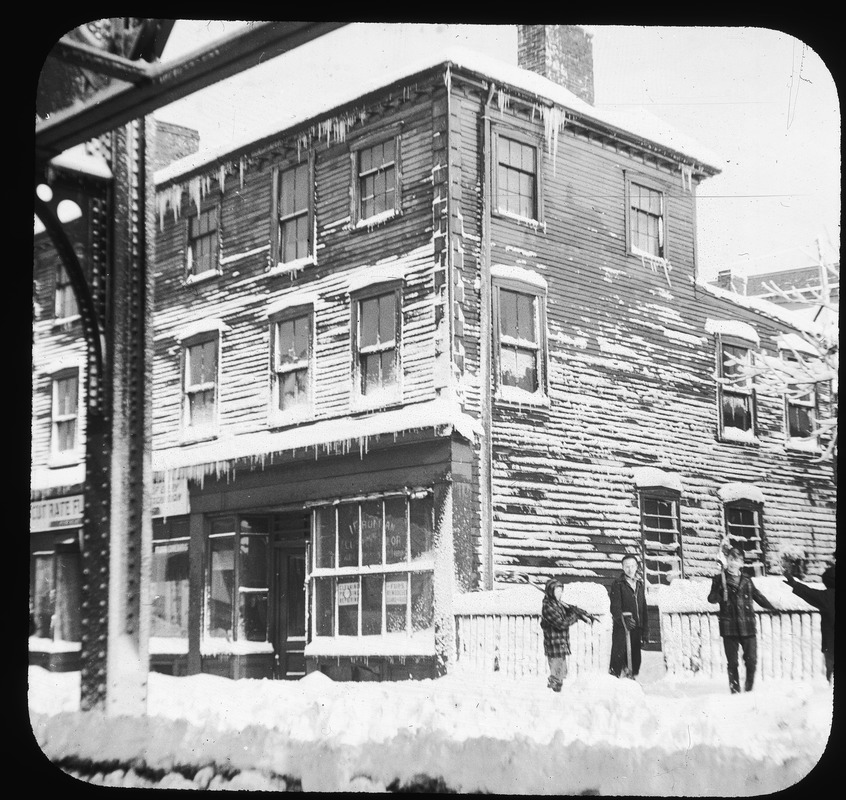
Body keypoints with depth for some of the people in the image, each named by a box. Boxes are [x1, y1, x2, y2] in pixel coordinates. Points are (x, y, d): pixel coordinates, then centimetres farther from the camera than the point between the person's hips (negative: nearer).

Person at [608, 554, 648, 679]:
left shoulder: (639, 584, 18)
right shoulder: (617, 583, -1)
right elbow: (615, 607, -11)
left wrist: (645, 629, 17)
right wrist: (623, 620, -28)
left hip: (636, 628, 6)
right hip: (621, 628, -6)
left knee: (635, 659, 7)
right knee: (618, 657, -12)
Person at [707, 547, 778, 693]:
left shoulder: (747, 580, 12)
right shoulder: (719, 579, 3)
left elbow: (757, 596, 25)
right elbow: (711, 598, -5)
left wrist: (773, 608, 25)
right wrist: (720, 592, -25)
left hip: (748, 626, 2)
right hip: (729, 627, -2)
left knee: (751, 660, -1)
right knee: (732, 662, 0)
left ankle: (749, 689, 16)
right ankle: (735, 691, 9)